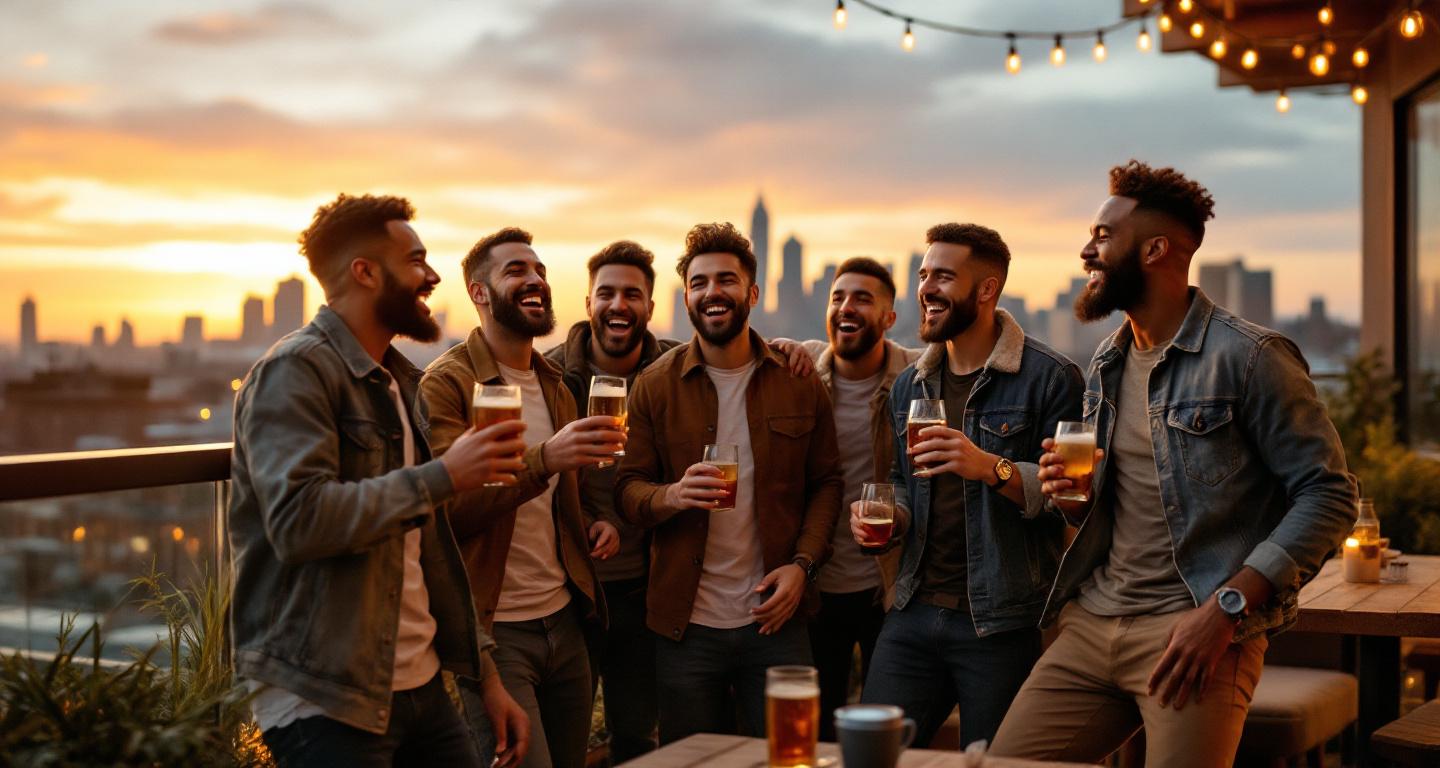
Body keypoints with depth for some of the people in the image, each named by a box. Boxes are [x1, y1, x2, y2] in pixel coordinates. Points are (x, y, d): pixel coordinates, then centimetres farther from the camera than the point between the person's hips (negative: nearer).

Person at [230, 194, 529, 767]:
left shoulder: (400, 382, 17)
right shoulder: (294, 372, -10)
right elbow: (299, 522, -25)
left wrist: (484, 674, 16)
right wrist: (442, 476, -21)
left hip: (421, 687, 8)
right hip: (324, 700, -8)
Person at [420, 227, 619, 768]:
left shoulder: (555, 385, 14)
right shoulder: (446, 383, -9)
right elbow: (446, 505, -21)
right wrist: (545, 459, -33)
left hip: (565, 621, 7)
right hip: (494, 628, -7)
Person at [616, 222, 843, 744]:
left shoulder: (799, 382, 2)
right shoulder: (656, 385, 0)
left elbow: (826, 483, 5)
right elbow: (628, 490, -1)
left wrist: (802, 564, -9)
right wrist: (673, 496, -23)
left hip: (775, 621, 1)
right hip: (686, 625, 0)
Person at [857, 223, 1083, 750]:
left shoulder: (1050, 378, -8)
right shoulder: (909, 385, 13)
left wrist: (992, 468, -25)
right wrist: (891, 517, 2)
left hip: (1006, 624, -5)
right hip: (915, 612, 6)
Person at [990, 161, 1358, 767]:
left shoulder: (1248, 356, -8)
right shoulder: (1105, 364, 16)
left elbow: (1329, 496, -12)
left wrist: (1225, 608, -20)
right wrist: (1074, 494, 1)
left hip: (1195, 631, -6)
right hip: (1092, 621, 7)